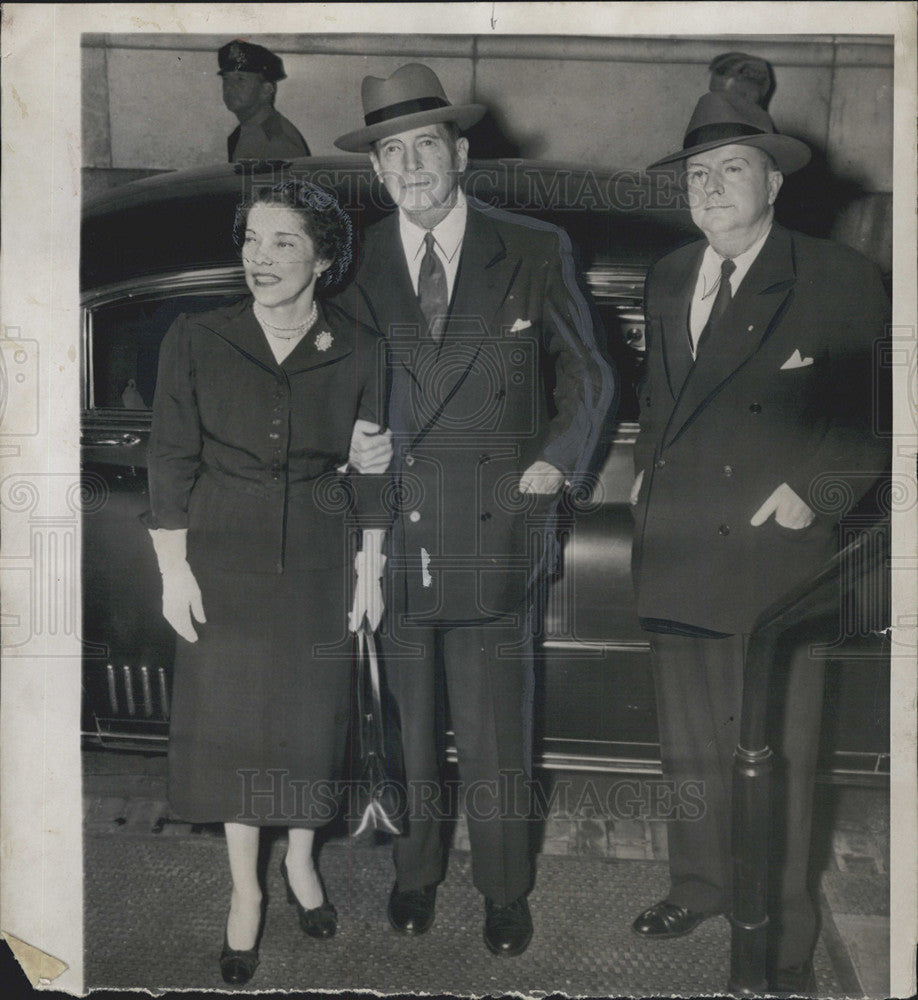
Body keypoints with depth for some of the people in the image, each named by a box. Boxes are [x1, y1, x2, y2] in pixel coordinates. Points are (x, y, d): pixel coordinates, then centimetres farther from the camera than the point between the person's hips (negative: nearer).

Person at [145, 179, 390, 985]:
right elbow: (171, 463, -3)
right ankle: (245, 889, 25)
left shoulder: (356, 353, -1)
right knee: (229, 716, 6)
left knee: (311, 715, 10)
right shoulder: (196, 342, -4)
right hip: (224, 557, 0)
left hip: (317, 559, 1)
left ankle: (301, 863, 35)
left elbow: (371, 471, 4)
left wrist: (370, 571, 2)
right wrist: (174, 569, -6)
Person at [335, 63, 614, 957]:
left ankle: (505, 891, 31)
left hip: (493, 538, -1)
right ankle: (413, 872, 37)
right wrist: (345, 439, -4)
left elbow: (587, 376, 10)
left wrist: (560, 458, -4)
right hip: (387, 538, 2)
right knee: (402, 726, 14)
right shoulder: (356, 262, 5)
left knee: (494, 733, 9)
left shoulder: (535, 253, 1)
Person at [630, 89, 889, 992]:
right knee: (688, 740, 17)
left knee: (776, 753, 3)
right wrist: (647, 470, 12)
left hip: (774, 553, -5)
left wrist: (816, 490, -12)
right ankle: (699, 883, 37)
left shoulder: (840, 281, -4)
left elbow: (876, 412, -3)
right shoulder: (668, 280, 14)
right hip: (674, 551, 6)